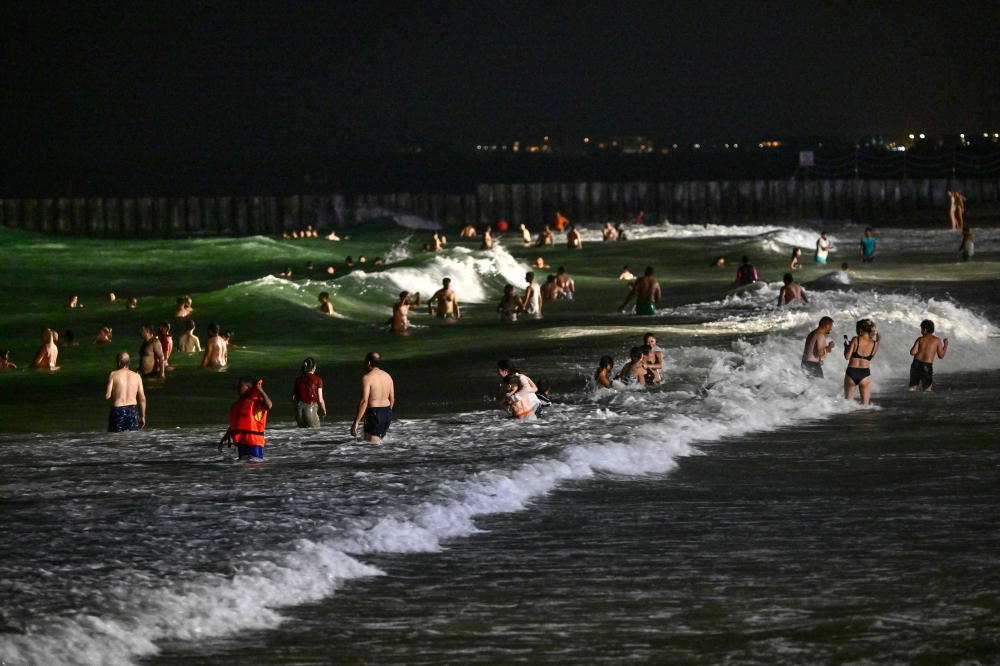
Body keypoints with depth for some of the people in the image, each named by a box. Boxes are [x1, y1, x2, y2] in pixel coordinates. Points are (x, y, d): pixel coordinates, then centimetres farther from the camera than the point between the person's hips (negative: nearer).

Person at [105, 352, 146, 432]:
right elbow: (142, 398, 4)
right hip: (133, 410, 2)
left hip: (118, 410, -2)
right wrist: (143, 416, 13)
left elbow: (107, 396, -8)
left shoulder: (113, 375, -4)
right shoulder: (137, 376, 5)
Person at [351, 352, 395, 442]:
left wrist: (356, 422, -18)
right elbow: (392, 399, 15)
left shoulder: (367, 378, -13)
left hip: (374, 413, -8)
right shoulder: (387, 376, 10)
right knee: (380, 443, 18)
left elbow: (364, 401, -19)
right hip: (387, 413, 8)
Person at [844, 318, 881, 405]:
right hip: (865, 374, 1)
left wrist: (846, 347, 11)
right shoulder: (874, 344, 0)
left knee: (848, 400, 16)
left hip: (851, 373, -1)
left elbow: (847, 356, -9)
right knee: (865, 404, 8)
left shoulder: (855, 339, -7)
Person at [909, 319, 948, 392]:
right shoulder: (937, 340, 2)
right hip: (927, 366, -2)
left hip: (916, 363, 2)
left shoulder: (920, 339, 4)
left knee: (912, 387, 13)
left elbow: (913, 352, -5)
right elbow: (941, 355, 4)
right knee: (927, 388, 11)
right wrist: (946, 345, 18)